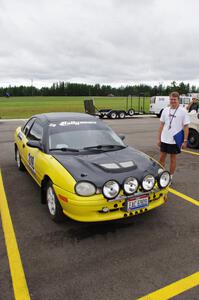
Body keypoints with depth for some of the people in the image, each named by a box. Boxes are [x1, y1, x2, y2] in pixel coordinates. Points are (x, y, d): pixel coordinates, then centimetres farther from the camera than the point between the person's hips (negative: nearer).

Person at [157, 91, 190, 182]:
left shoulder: (183, 111, -7)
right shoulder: (165, 110, 4)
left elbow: (186, 127, -6)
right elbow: (161, 125, 8)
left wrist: (185, 141, -10)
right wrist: (159, 138, 7)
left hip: (175, 140, -3)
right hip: (164, 140, 4)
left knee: (173, 159, 9)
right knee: (161, 158, 10)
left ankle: (170, 177, 22)